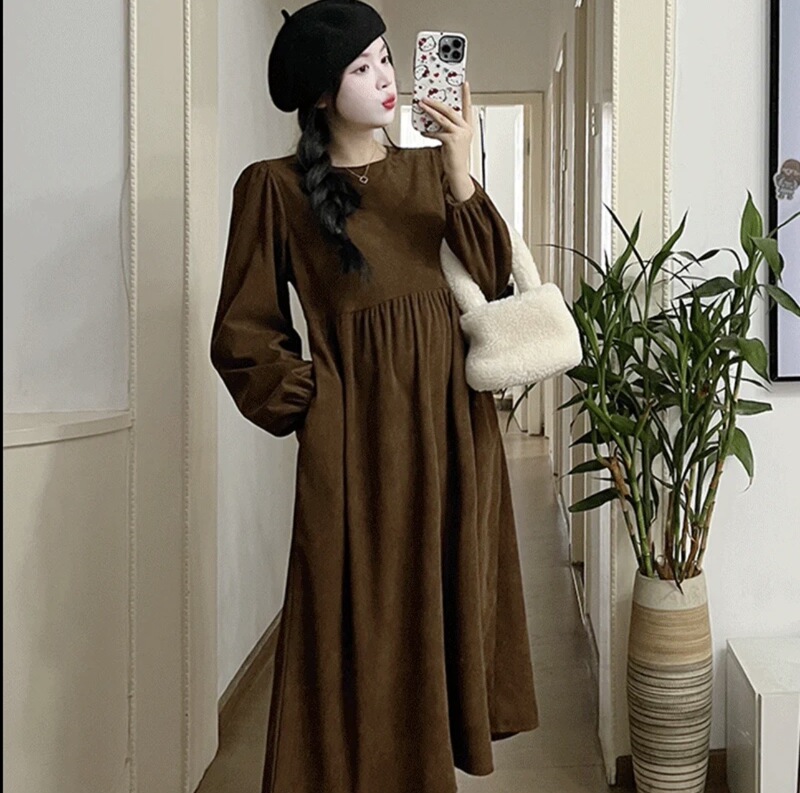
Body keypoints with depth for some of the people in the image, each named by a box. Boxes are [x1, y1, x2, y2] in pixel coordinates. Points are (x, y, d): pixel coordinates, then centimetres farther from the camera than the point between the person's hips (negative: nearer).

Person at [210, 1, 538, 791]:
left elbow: (490, 279, 1)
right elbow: (242, 335, 0)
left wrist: (461, 176, -10)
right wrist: (315, 401, -5)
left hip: (453, 428, 4)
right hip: (358, 442, -4)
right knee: (362, 632, 3)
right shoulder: (275, 187, 0)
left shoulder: (430, 168, 12)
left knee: (443, 614, 12)